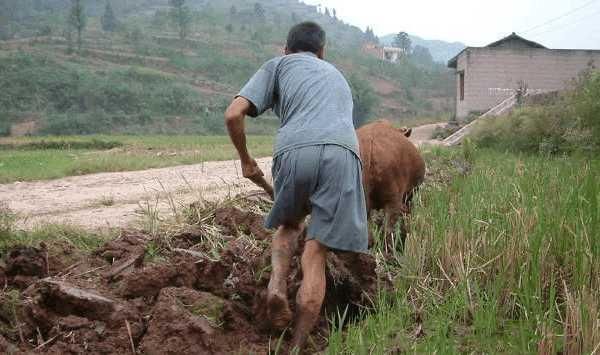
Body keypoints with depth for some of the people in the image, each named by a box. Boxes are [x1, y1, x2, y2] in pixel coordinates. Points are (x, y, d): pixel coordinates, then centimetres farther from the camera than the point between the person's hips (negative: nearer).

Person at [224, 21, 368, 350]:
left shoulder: (278, 65, 25)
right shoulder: (337, 75, 38)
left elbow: (233, 115, 13)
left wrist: (245, 160, 26)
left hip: (293, 150, -1)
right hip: (341, 152, 2)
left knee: (289, 223, 27)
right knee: (316, 257, 4)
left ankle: (277, 284, 3)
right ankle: (297, 345, 2)